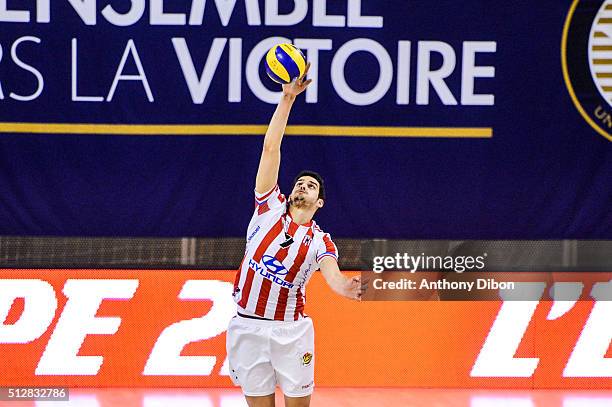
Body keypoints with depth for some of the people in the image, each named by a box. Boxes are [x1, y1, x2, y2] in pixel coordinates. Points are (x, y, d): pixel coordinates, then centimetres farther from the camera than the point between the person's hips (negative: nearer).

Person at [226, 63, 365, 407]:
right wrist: (288, 99, -4)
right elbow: (271, 148, 1)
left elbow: (333, 276, -18)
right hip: (248, 327, 1)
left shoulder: (320, 242, 3)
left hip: (291, 331, -1)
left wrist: (349, 288, -43)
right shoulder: (269, 208, 6)